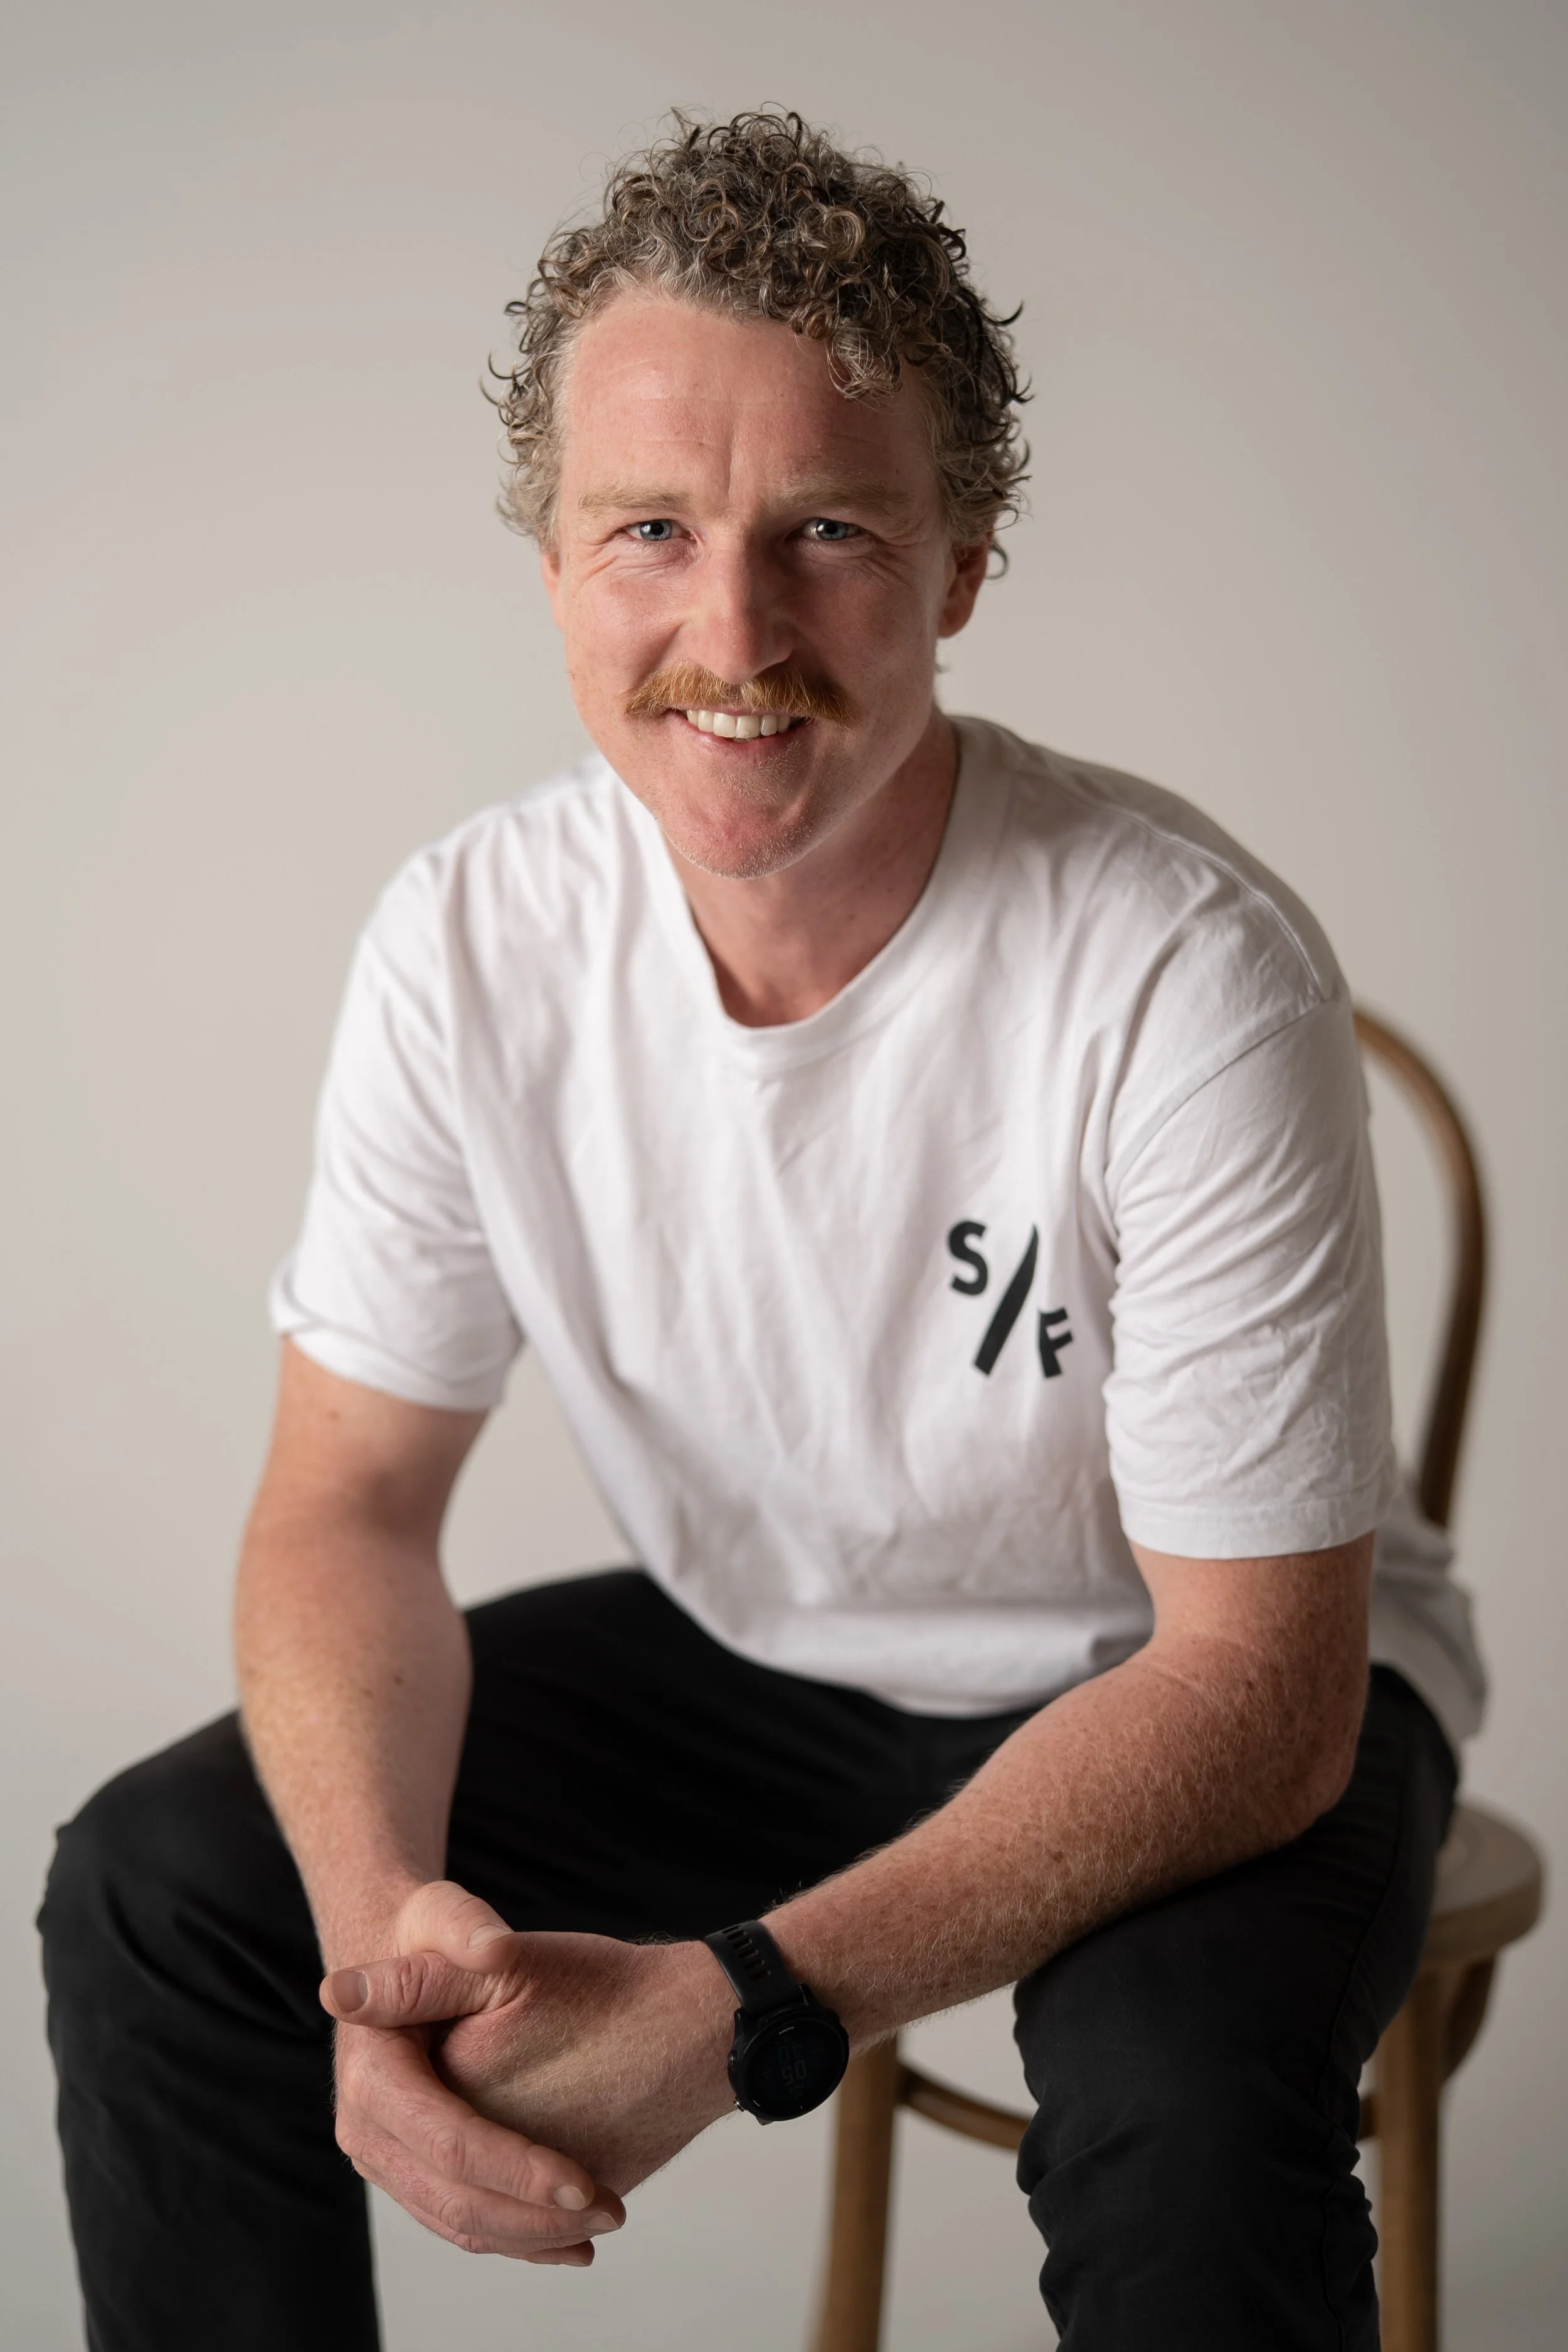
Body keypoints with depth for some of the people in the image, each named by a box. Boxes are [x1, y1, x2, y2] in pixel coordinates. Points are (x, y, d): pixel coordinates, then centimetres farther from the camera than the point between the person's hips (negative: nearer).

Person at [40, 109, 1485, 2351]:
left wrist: (747, 2012, -36)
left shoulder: (1189, 977, -29)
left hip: (1204, 1707, -3)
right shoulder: (474, 944, -15)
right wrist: (381, 1918, -30)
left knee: (1188, 2096, -34)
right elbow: (349, 1504, -9)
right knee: (160, 1887, -10)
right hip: (751, 1658, 4)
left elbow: (1257, 1676, -25)